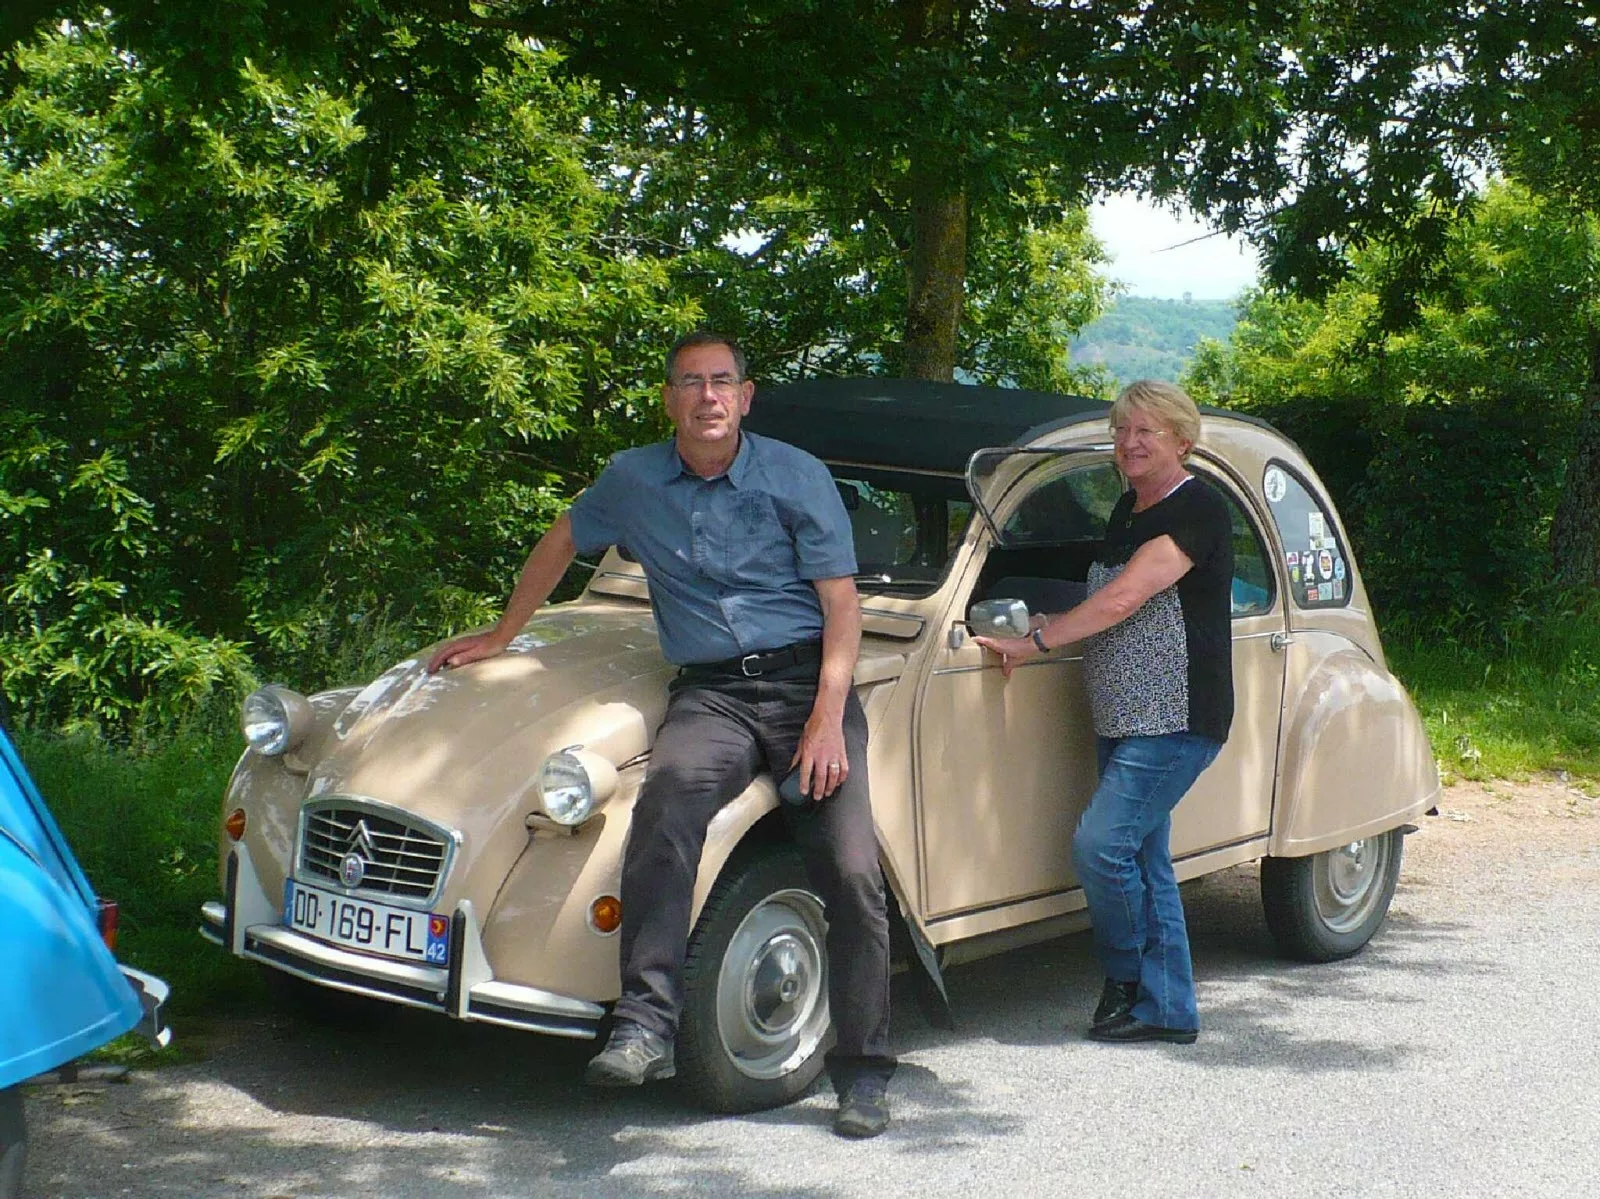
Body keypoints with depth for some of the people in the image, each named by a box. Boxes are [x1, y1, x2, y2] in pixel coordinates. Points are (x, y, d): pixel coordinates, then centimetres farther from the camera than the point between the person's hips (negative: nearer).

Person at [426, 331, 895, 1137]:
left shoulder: (796, 476, 1)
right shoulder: (632, 481, 9)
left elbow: (842, 605, -2)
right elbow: (560, 544, 28)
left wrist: (828, 720, -14)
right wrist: (501, 636, 33)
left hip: (807, 678, -1)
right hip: (708, 691, 1)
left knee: (852, 874, -14)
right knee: (667, 800, -33)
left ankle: (862, 1076, -1)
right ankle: (645, 1028, -38)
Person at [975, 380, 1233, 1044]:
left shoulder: (1197, 509, -13)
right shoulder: (1127, 510, 15)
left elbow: (1124, 598, -21)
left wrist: (1032, 642, -19)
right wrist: (1053, 625, 5)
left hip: (1176, 720, -9)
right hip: (1122, 717, 9)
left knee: (1101, 846, -14)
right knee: (1144, 860, 9)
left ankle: (1126, 981, 6)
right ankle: (1169, 1010, 15)